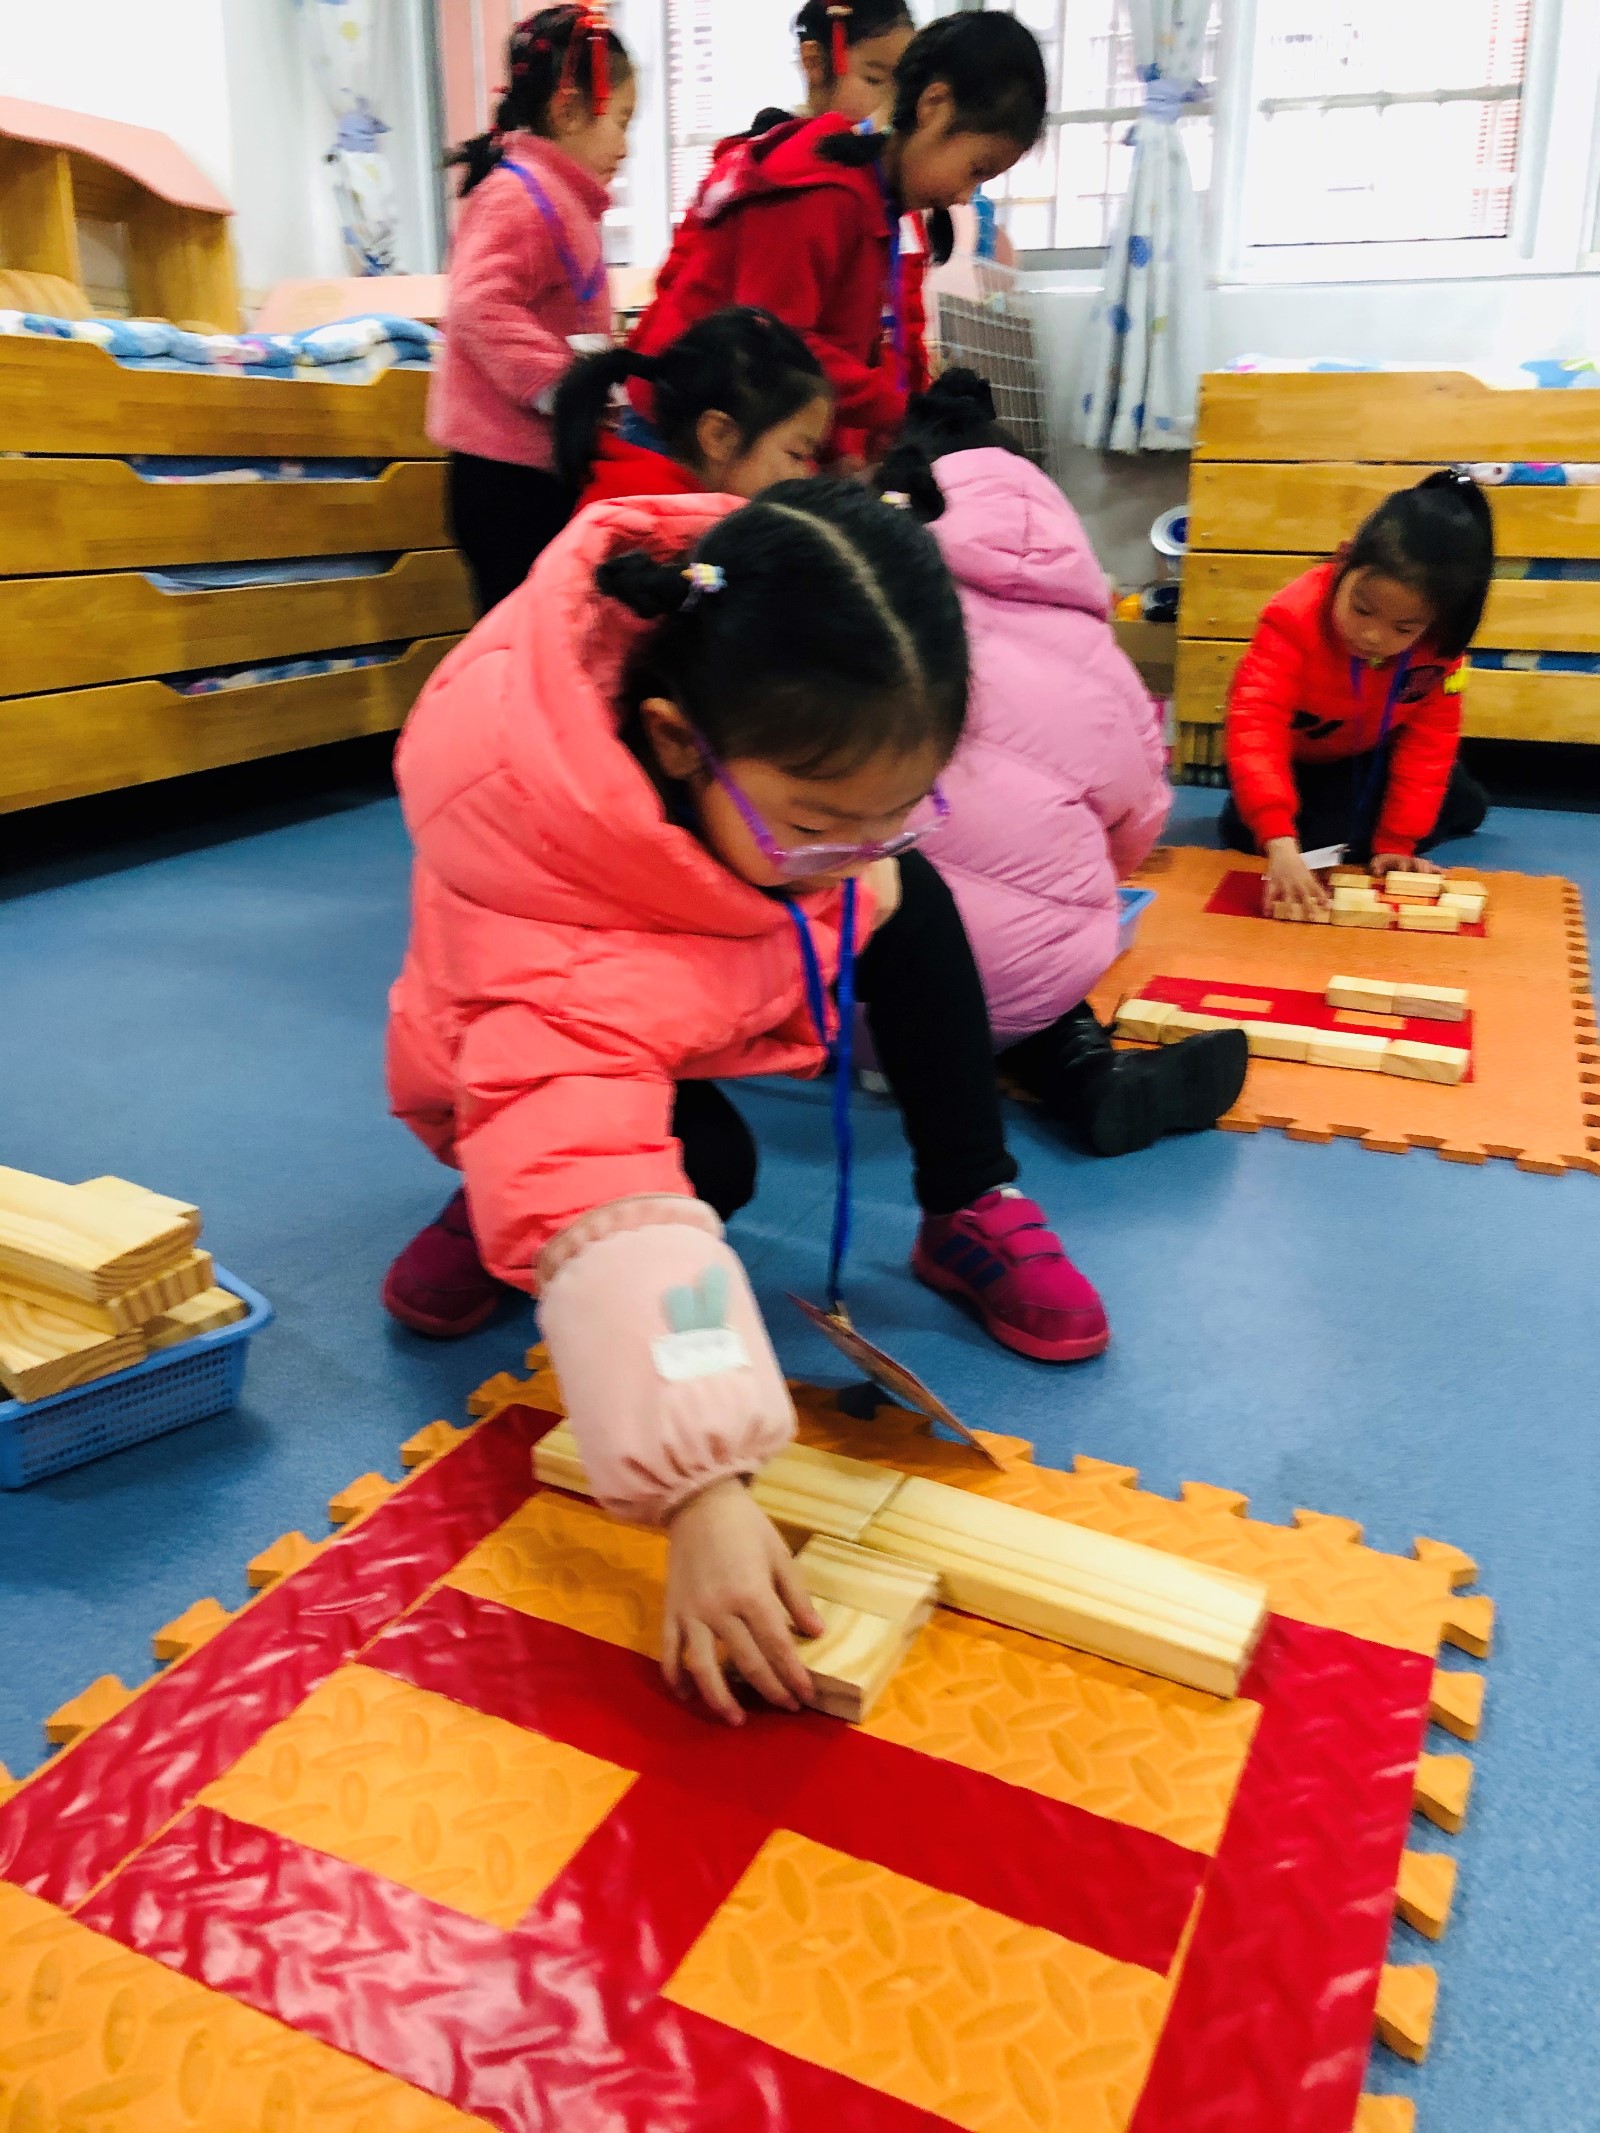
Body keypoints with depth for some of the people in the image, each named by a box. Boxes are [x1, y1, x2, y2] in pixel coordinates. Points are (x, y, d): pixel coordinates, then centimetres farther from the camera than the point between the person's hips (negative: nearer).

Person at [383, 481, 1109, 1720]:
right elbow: (595, 1206, -56)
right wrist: (701, 1494, -62)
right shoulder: (556, 963, -48)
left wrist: (868, 858, -15)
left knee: (915, 910, -9)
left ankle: (972, 1215, 2)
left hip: (697, 982, 6)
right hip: (582, 1057, -6)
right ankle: (486, 1218, -2)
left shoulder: (754, 671, -32)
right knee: (705, 1163, -33)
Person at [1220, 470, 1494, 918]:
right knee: (1243, 830, -18)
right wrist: (1280, 841, -63)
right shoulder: (1296, 618, -41)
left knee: (1467, 807, -6)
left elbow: (1429, 741, -19)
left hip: (1371, 755, 3)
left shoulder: (1440, 645, -28)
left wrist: (1396, 841, -25)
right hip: (1297, 758, -2)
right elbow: (1256, 725, -51)